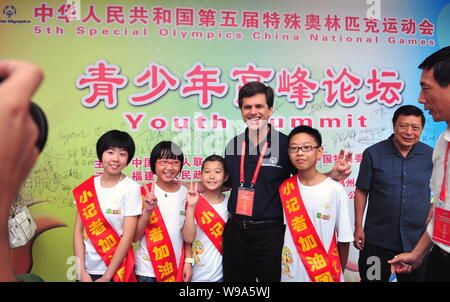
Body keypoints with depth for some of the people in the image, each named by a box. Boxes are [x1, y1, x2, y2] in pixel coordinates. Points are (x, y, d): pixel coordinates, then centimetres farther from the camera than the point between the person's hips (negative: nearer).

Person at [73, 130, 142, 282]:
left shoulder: (131, 188, -12)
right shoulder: (87, 187, -1)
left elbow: (128, 237, -13)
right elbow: (78, 230, 0)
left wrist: (106, 277, -12)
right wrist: (82, 271, -7)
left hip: (116, 270, -3)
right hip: (87, 269, 3)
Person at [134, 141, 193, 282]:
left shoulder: (186, 194, 0)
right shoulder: (144, 193, -7)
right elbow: (135, 237, -9)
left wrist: (188, 262, 1)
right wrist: (147, 210, -20)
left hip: (177, 268, 2)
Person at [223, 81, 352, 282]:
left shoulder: (286, 144, -8)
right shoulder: (233, 145, 4)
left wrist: (333, 174, -19)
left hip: (270, 233, -4)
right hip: (235, 230, 4)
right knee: (233, 278, 18)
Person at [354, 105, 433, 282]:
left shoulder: (431, 155, -2)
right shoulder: (373, 154, -7)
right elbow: (361, 191, -1)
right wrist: (358, 227, -3)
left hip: (417, 241, 2)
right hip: (377, 240, -1)